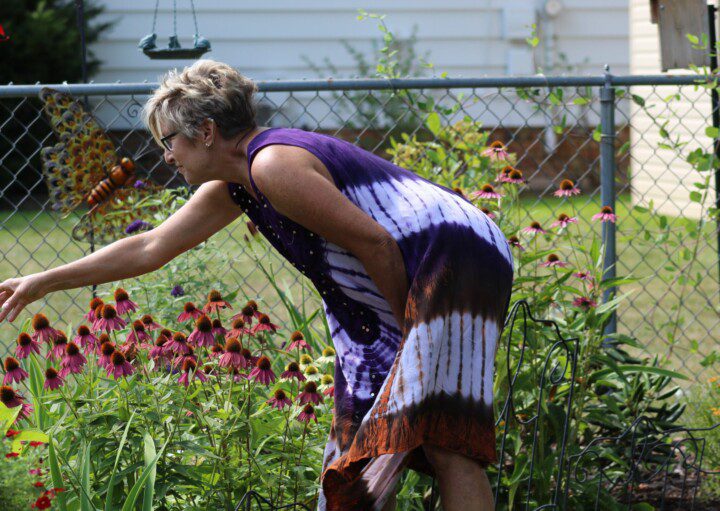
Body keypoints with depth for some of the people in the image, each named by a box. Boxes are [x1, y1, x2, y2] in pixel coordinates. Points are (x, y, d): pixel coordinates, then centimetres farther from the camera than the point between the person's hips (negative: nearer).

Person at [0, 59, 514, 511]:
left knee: (446, 441, -18)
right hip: (407, 291, 11)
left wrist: (408, 326, -7)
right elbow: (149, 249, 23)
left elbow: (374, 242, -18)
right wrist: (43, 283, 25)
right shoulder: (233, 186, 15)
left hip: (457, 262, -11)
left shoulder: (272, 164, -16)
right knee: (364, 438, 12)